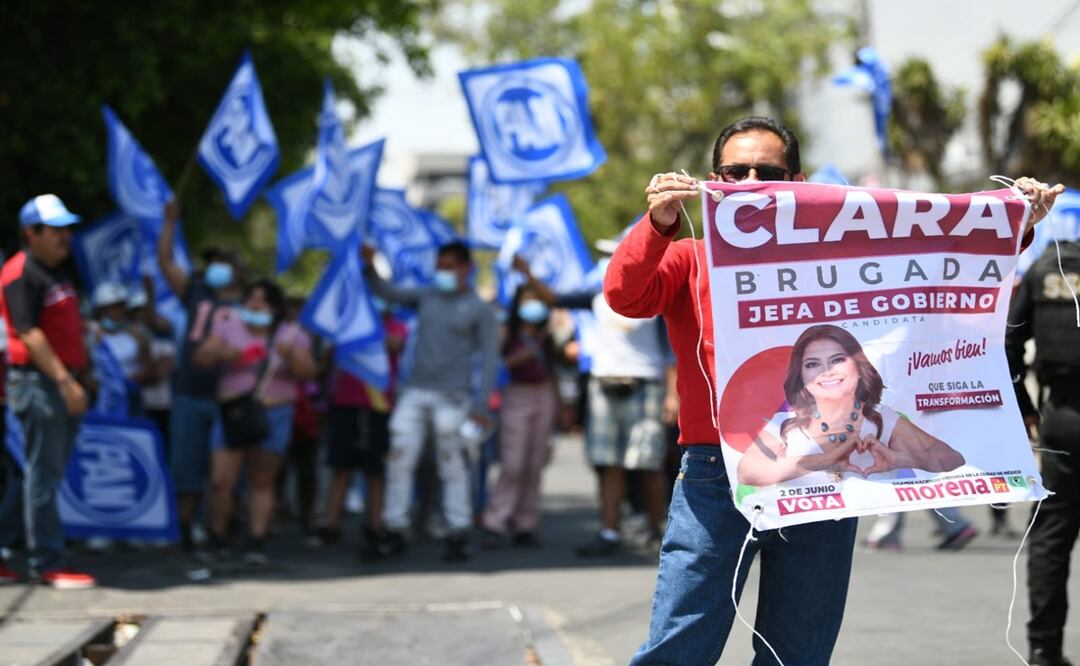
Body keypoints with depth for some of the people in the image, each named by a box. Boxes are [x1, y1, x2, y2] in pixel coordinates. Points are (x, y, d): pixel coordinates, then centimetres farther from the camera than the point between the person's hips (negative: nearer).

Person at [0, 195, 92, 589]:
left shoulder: (53, 273, 18)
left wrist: (80, 375, 20)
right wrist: (65, 381, -25)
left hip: (63, 383, 10)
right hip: (37, 380, -10)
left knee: (47, 473, 11)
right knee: (43, 473, -6)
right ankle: (48, 563, -4)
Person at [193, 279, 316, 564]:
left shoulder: (291, 335, 5)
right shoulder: (229, 328, 9)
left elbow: (308, 372, -4)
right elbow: (201, 357, 2)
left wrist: (291, 356, -24)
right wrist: (222, 353, -18)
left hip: (273, 414, -1)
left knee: (263, 482, 0)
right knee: (221, 481, -5)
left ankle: (257, 541, 3)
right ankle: (217, 540, 9)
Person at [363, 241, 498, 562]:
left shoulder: (479, 310, 1)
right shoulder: (426, 297, 12)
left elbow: (489, 358, -3)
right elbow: (388, 293, 10)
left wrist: (481, 406, -11)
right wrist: (370, 269, -10)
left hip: (451, 397, -4)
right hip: (415, 392, 4)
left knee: (453, 467, -3)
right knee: (400, 460, -1)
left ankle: (458, 534, 2)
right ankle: (393, 529, 4)